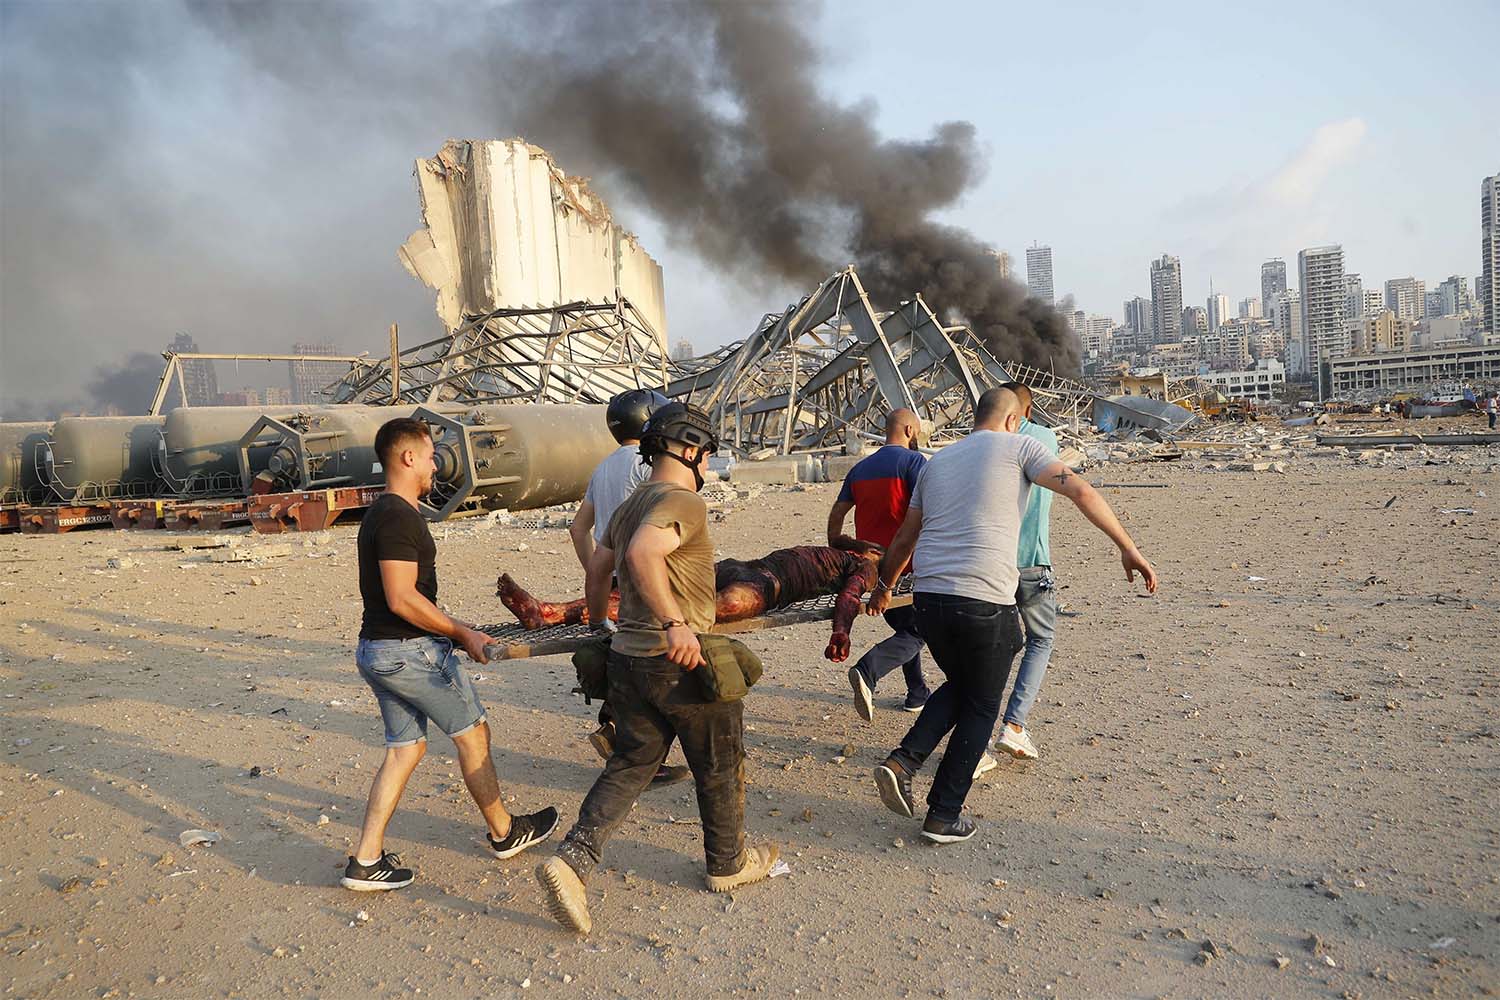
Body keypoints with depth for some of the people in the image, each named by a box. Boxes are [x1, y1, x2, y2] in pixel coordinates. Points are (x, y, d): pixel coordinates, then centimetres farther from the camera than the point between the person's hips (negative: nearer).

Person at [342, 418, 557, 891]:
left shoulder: (380, 514, 14)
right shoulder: (399, 517, -19)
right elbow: (402, 598, -24)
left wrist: (451, 632, 19)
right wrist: (462, 633, -16)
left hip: (377, 650, 10)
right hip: (409, 651, -10)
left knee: (405, 748, 14)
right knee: (473, 732, 6)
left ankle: (366, 861, 15)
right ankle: (504, 833, 22)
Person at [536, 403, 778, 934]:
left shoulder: (630, 506, 12)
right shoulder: (683, 501, -16)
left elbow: (597, 567, 20)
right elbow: (643, 554, -33)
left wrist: (599, 624, 33)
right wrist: (675, 623, -36)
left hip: (628, 657, 8)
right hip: (683, 663, -8)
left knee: (630, 764, 15)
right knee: (720, 767, 13)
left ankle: (572, 860, 2)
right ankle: (728, 863, 31)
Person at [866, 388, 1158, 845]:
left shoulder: (937, 461, 20)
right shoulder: (1017, 446, 6)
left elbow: (904, 538, 26)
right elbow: (1079, 490, -7)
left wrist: (883, 586, 38)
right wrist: (1128, 549, -4)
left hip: (929, 597, 5)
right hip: (985, 601, -5)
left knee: (959, 687, 27)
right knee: (980, 706, 13)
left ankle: (903, 762, 9)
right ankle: (944, 815, 18)